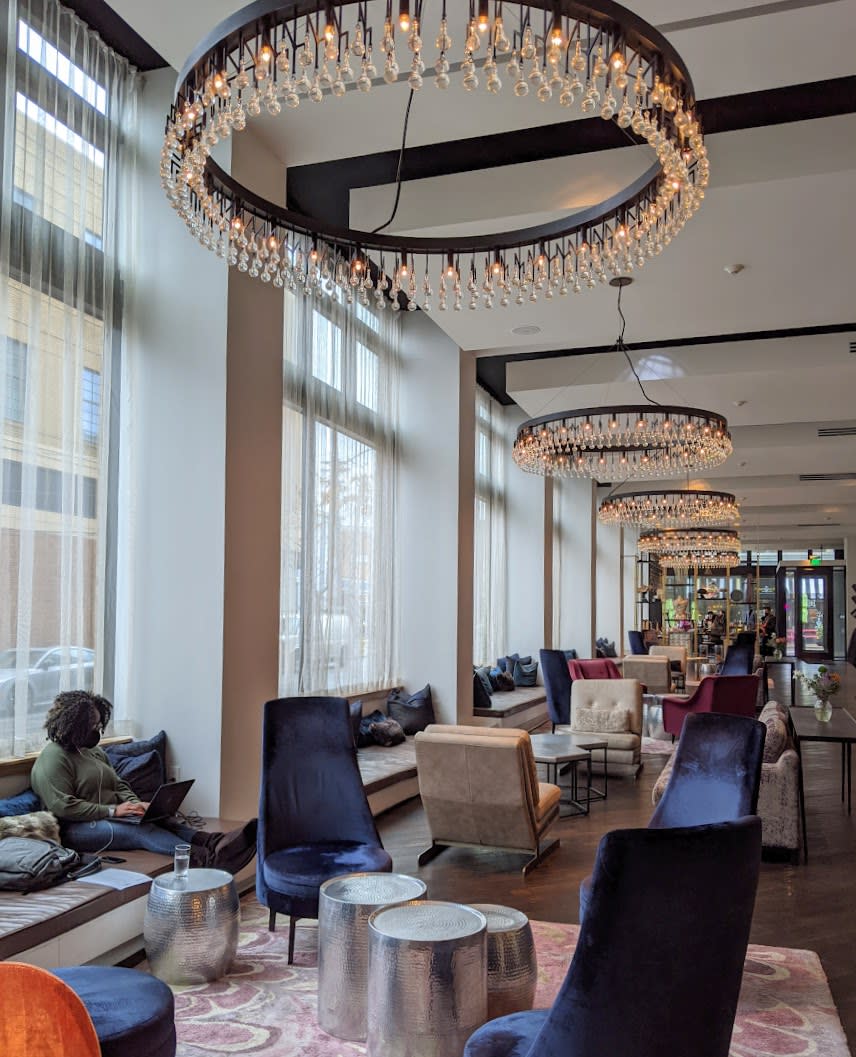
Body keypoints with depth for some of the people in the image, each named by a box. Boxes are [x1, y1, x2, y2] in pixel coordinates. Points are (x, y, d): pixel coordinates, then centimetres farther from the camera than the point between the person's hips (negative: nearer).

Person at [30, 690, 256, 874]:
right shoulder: (53, 758, -8)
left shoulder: (94, 752, 21)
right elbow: (63, 806, -18)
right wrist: (112, 810, -21)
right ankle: (209, 859, -54)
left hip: (110, 816, 8)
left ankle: (215, 843, -46)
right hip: (78, 829, -8)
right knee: (140, 829, -33)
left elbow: (118, 785, 19)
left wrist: (136, 804, -4)